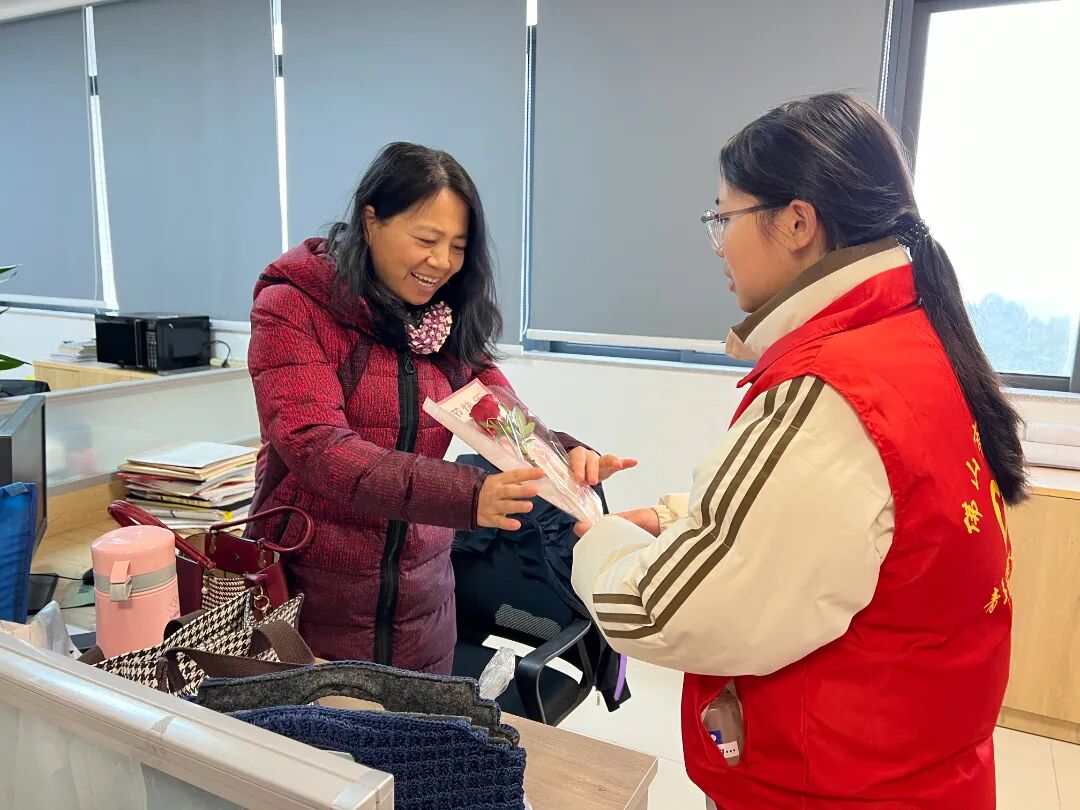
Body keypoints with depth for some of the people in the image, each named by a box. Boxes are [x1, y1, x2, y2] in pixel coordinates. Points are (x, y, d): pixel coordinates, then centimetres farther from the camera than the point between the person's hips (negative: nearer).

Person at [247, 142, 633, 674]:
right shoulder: (293, 306, -12)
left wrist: (565, 453, -26)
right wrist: (465, 496, -36)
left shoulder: (449, 323, 4)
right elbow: (316, 447, -24)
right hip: (308, 593, -4)